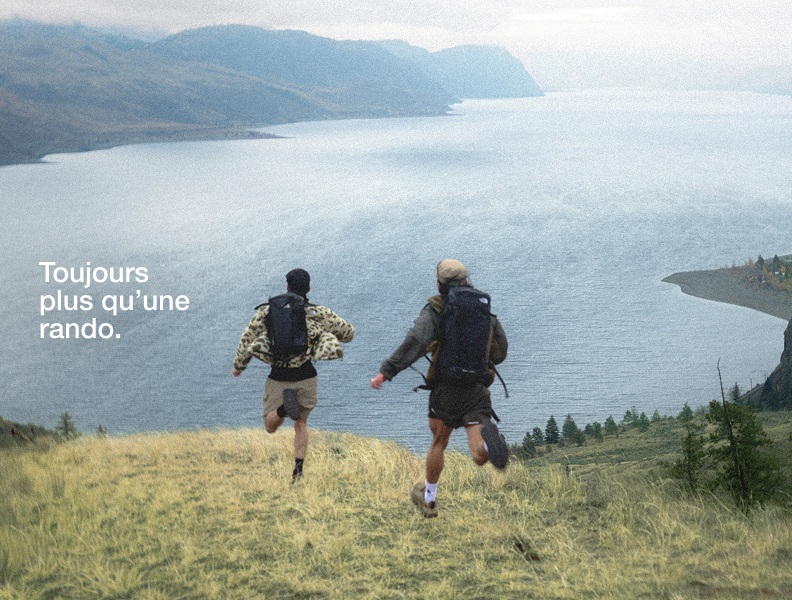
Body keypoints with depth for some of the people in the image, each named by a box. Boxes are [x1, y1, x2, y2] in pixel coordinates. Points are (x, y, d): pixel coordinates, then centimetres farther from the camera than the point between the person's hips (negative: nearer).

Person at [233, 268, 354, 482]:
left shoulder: (266, 312, 2)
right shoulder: (320, 314, 2)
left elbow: (247, 340, 6)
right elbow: (349, 332, 12)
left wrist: (238, 366, 22)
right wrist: (328, 334, 33)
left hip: (279, 377, -1)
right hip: (305, 376, 1)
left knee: (270, 427, 8)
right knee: (301, 424, 20)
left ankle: (285, 407, -25)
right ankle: (298, 470, 11)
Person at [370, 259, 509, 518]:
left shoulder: (435, 311, -3)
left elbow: (415, 342, -21)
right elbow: (500, 353, 18)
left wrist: (386, 371, -26)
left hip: (445, 391, -1)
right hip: (478, 392, 2)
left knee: (438, 444, 22)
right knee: (480, 457, -7)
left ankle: (428, 498, 37)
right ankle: (488, 438, -42)